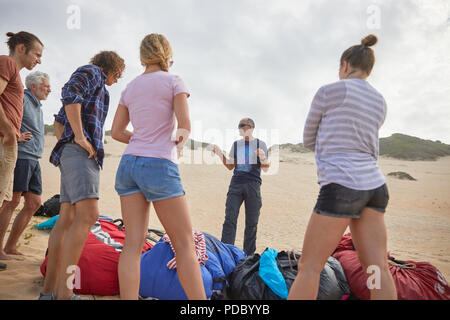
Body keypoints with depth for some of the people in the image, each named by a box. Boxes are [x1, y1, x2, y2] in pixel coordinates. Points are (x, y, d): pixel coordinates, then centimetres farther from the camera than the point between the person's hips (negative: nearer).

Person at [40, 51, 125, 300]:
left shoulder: (86, 91, 32)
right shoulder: (91, 71, 5)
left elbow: (58, 121, 31)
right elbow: (69, 93, -15)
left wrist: (66, 146, 18)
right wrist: (79, 137, -18)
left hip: (71, 153, 10)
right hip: (82, 151, -10)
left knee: (67, 219, 3)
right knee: (88, 215, -21)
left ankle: (50, 289, 3)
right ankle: (64, 293, -24)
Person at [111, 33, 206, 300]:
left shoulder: (130, 88, 16)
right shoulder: (173, 81, 0)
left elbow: (116, 131, 15)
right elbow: (185, 126, -10)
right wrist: (179, 143, 10)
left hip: (129, 163, 6)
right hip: (160, 166, -6)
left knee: (133, 243, 3)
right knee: (185, 244, -1)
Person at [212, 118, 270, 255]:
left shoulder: (260, 144, 6)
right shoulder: (236, 144, 15)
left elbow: (265, 168, 1)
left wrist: (263, 157, -19)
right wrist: (220, 154, 3)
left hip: (253, 184, -2)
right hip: (236, 183, 2)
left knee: (251, 223, 2)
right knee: (230, 219, -5)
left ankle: (248, 255, 12)